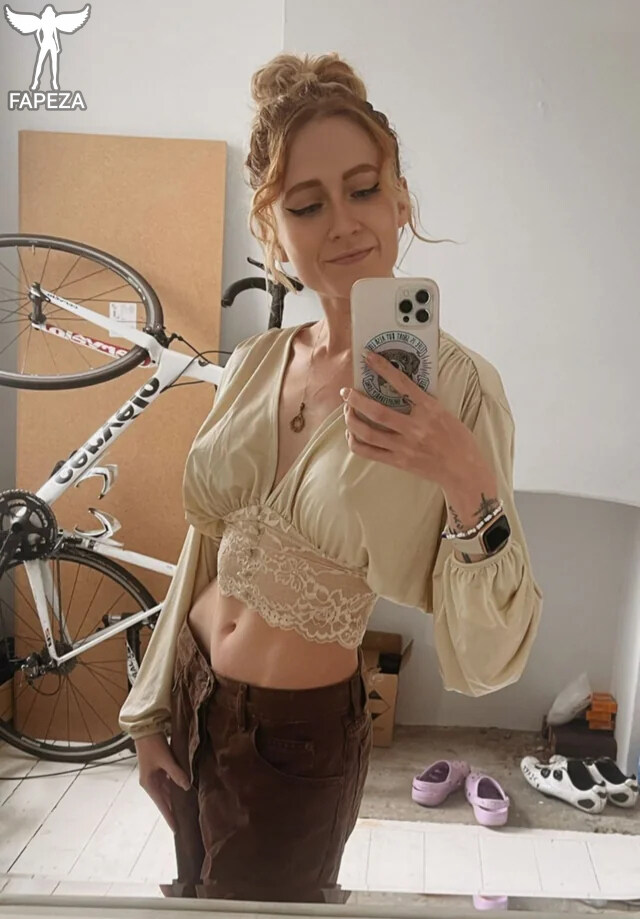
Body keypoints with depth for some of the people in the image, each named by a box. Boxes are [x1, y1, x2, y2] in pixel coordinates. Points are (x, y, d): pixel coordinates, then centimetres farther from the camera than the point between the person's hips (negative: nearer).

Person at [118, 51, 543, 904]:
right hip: (186, 699, 6)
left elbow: (484, 664, -21)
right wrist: (155, 709, 11)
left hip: (297, 739, -5)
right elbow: (203, 550, 4)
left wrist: (471, 490, -38)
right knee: (195, 890, 30)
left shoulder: (456, 385, -21)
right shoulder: (255, 363, -6)